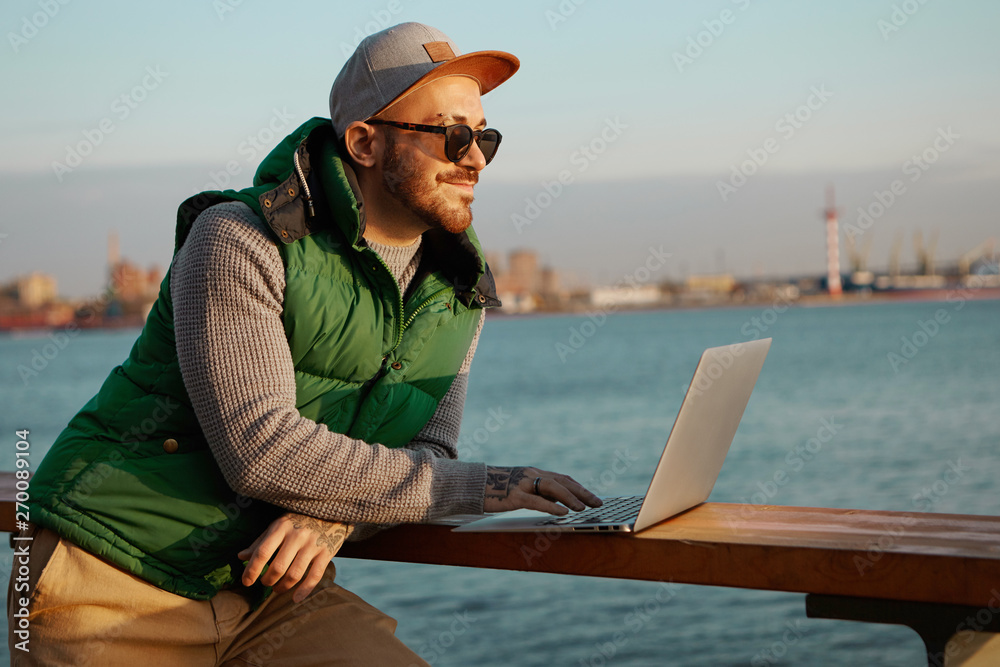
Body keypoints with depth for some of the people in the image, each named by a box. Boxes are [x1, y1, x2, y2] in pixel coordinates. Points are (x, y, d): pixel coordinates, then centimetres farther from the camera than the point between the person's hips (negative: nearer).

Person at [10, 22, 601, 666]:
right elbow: (262, 451, -24)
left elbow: (426, 454, 2)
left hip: (272, 590, 5)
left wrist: (329, 517, -21)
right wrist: (479, 486, -22)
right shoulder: (238, 240, -15)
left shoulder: (462, 287, 5)